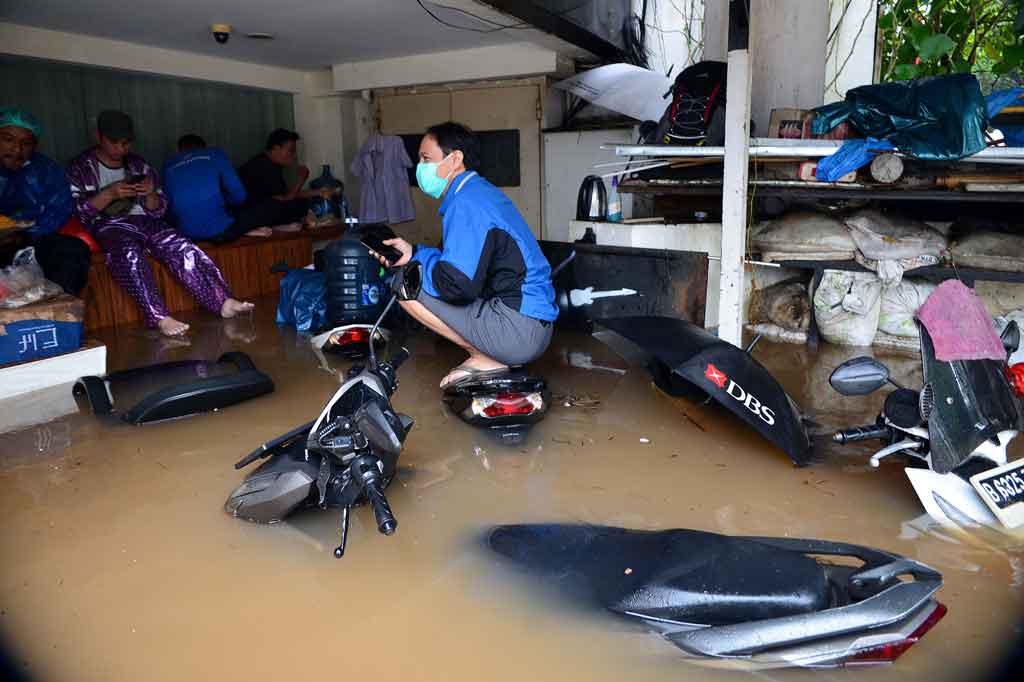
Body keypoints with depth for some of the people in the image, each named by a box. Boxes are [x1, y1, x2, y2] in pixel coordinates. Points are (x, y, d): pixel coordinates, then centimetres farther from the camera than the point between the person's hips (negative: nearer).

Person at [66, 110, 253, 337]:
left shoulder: (139, 165, 19)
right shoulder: (80, 167, 8)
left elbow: (158, 211, 16)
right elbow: (78, 211, -4)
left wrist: (151, 194, -6)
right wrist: (110, 194, -17)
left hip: (144, 221, 3)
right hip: (107, 226, -3)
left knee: (182, 247, -27)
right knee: (129, 252, -38)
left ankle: (223, 301, -40)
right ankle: (159, 318, -50)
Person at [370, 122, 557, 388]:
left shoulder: (466, 203, -14)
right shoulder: (482, 191, 17)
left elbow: (458, 284, -21)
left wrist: (418, 258, -2)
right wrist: (415, 252, 10)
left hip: (518, 331, -10)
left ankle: (484, 360, -3)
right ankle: (489, 357, 10)